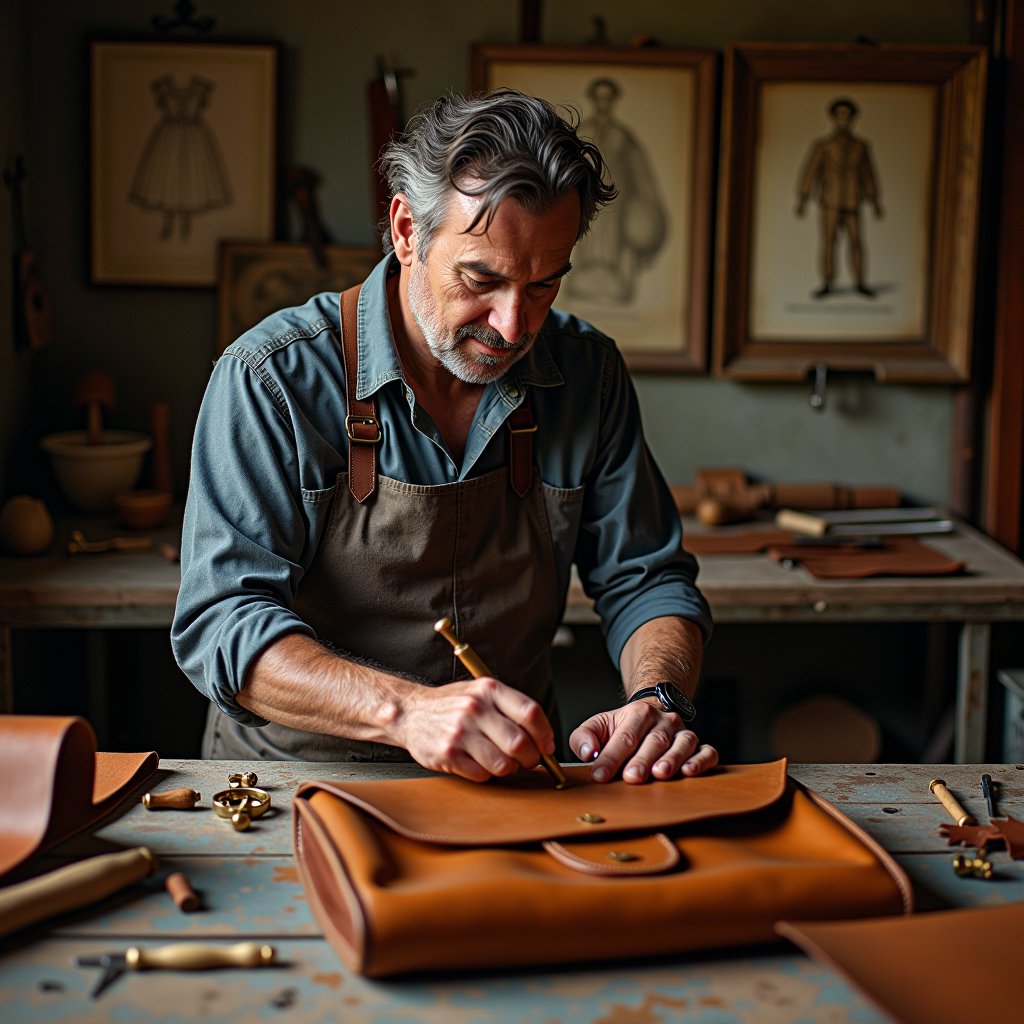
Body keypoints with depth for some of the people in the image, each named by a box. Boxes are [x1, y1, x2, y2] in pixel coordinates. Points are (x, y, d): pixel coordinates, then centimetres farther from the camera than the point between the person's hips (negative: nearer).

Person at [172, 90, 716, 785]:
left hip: (512, 787, 3)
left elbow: (645, 579, 7)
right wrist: (406, 710, -34)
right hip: (300, 783, -2)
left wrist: (658, 701, -15)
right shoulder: (273, 378, -13)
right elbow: (221, 622, -18)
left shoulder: (588, 375, 0)